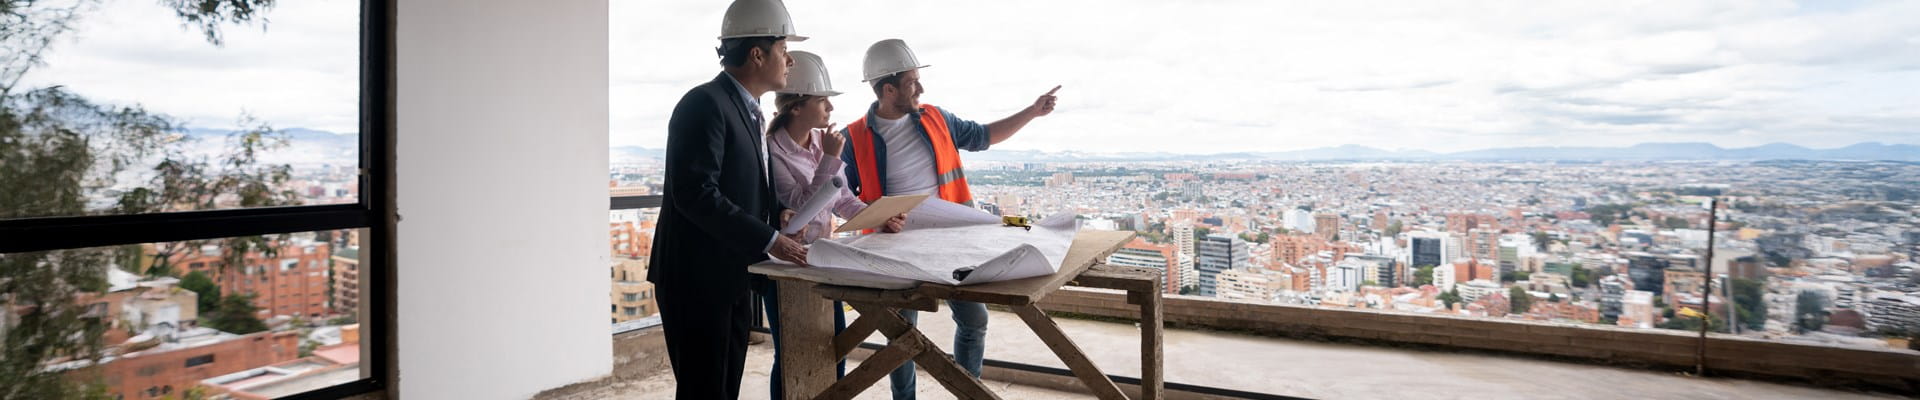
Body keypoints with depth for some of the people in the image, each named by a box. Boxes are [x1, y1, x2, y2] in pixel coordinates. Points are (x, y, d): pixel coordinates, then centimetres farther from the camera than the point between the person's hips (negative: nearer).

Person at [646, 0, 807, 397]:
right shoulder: (705, 104, -16)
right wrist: (768, 239, -23)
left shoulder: (744, 108, 14)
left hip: (732, 277, 9)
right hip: (698, 278, -9)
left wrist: (779, 214, 3)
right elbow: (696, 193, -24)